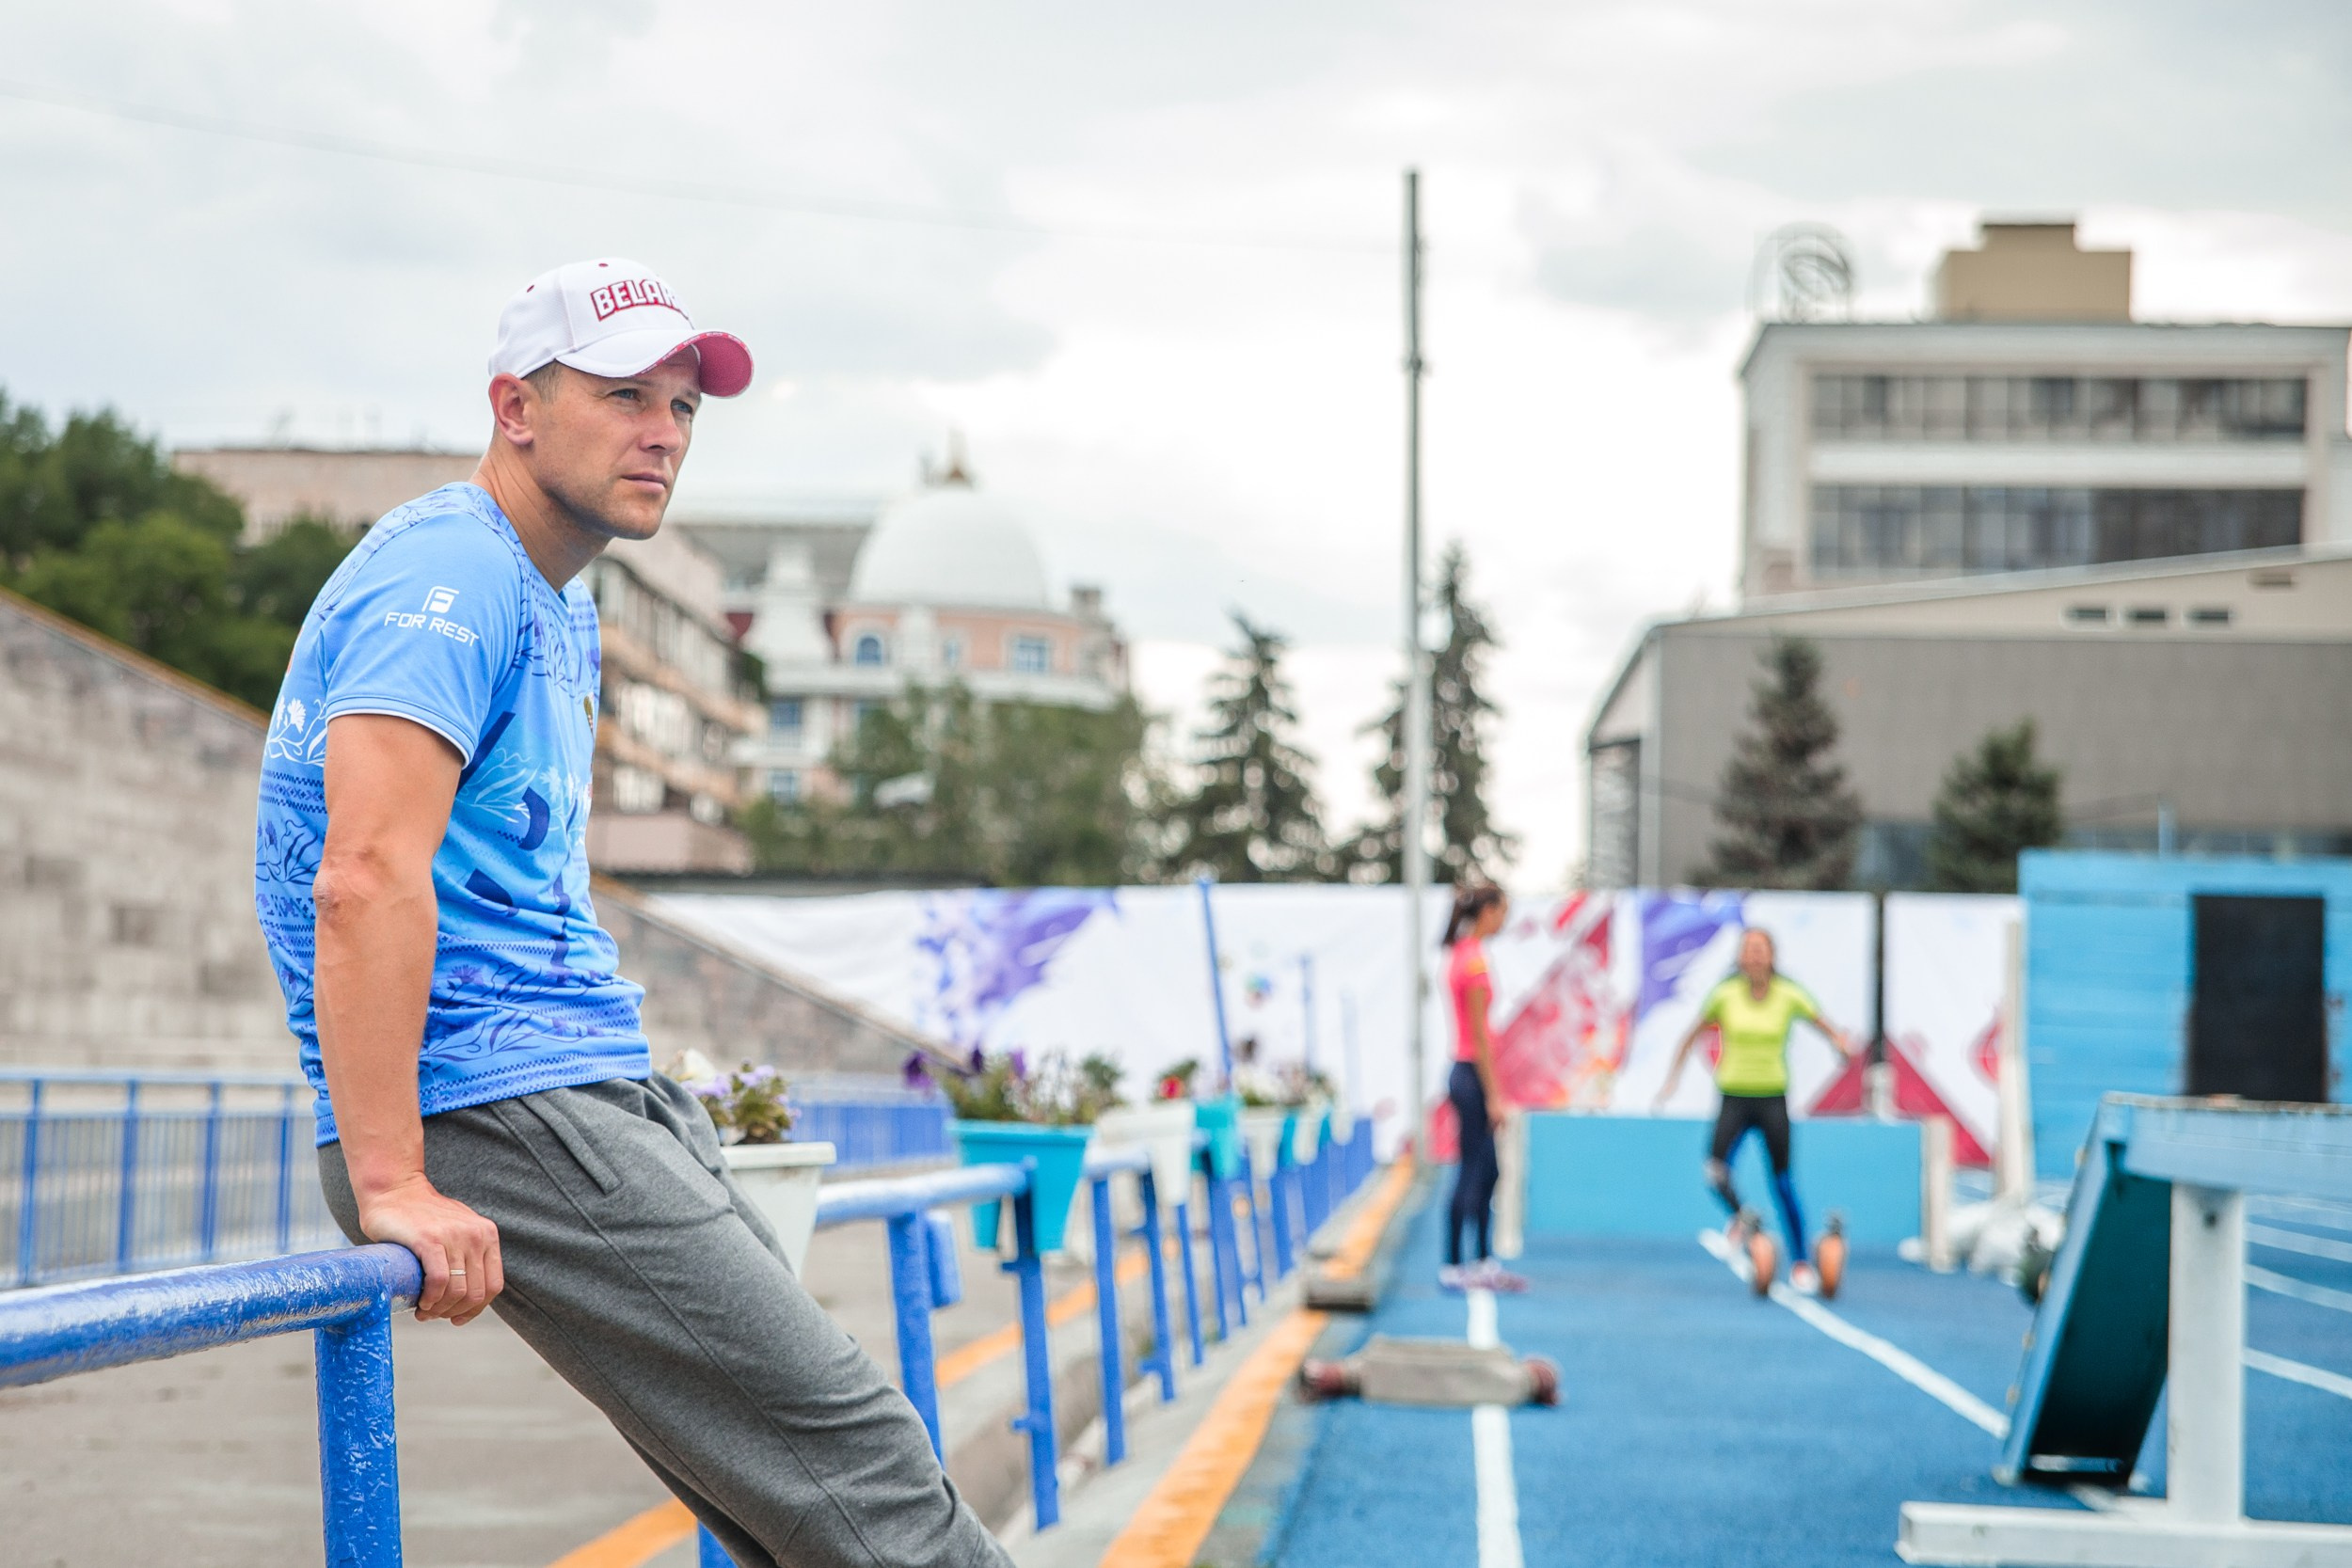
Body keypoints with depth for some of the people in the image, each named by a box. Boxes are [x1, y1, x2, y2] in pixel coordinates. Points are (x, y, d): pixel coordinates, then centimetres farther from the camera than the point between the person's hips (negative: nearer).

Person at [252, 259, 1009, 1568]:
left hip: (607, 1089, 10)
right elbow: (367, 879, -24)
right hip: (496, 1111, -10)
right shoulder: (452, 576, -13)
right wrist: (393, 1188, -27)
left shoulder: (563, 608, 20)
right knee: (837, 1436, -12)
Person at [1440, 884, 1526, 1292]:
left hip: (1464, 1072, 10)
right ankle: (1453, 1267, 0)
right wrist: (1493, 1096, -16)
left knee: (1487, 1171, 15)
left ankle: (1484, 1262, 20)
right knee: (1472, 1175, -4)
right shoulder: (1475, 960, -17)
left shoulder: (1459, 955, 12)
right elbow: (1479, 1035, -18)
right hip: (1474, 1074, -10)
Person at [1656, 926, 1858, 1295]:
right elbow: (1693, 1035, 8)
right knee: (1715, 1171, -19)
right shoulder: (1726, 995, -3)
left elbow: (1825, 1026, 7)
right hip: (1734, 1096, 0)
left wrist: (1842, 1042, -15)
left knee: (1782, 1181, -3)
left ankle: (1800, 1262, 9)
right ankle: (1740, 1217, 13)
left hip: (1772, 1096, 0)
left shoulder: (1790, 996, -4)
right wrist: (1672, 1078, 6)